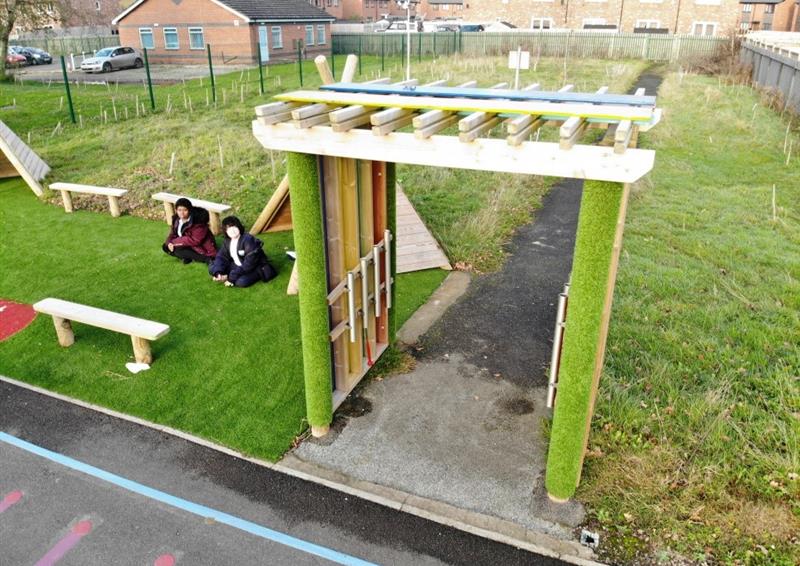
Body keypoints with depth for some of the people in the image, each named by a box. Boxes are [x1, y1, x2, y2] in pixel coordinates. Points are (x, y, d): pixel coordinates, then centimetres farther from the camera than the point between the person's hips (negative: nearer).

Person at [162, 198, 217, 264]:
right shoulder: (177, 219, 0)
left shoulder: (197, 221, -24)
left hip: (203, 248, -8)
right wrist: (169, 242, -17)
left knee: (176, 250, -27)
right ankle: (188, 257, -13)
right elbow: (173, 234, 7)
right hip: (189, 246, 8)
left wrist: (175, 241, -21)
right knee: (165, 247, 0)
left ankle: (207, 259, -26)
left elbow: (196, 241, -26)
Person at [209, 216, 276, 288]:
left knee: (241, 282, -38)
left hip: (255, 268, -7)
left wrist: (231, 277, -30)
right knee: (212, 268, -4)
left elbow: (249, 264, -30)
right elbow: (221, 257, 2)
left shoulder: (248, 240, -25)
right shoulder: (227, 241, -1)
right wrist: (218, 273, -19)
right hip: (238, 266, 7)